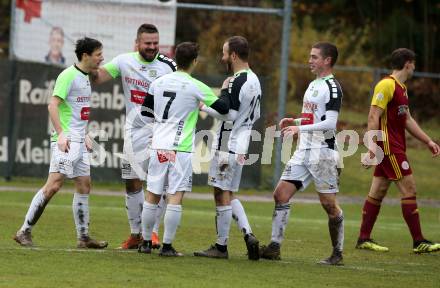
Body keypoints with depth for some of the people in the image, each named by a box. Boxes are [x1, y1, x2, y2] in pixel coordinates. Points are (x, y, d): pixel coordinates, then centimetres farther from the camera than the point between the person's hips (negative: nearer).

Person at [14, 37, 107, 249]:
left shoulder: (85, 78, 17)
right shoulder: (69, 75, -11)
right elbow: (53, 105, -17)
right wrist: (61, 134, -24)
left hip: (79, 142, 9)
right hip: (66, 141, -9)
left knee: (84, 186, 8)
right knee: (54, 185, -14)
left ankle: (83, 237, 13)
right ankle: (24, 232, -10)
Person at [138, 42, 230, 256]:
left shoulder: (158, 82, 7)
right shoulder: (196, 87, -7)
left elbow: (147, 112, 17)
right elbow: (223, 108, -2)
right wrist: (226, 91, 15)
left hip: (158, 147, 5)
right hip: (181, 149, -5)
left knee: (152, 196, 11)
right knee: (176, 197, -3)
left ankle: (146, 242, 19)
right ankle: (167, 246, -6)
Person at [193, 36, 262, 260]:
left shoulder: (237, 82, -18)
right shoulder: (254, 80, 12)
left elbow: (229, 114, -21)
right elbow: (256, 115, 19)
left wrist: (203, 107, -12)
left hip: (227, 146, -10)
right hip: (241, 145, 10)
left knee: (222, 194, -2)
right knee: (229, 195, 16)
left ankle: (221, 246, 3)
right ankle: (248, 235, 5)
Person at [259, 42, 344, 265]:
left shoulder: (332, 87, -10)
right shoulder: (313, 85, 18)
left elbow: (330, 123, -19)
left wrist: (300, 128, -23)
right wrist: (294, 121, 11)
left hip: (323, 152, -9)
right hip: (303, 151, 9)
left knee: (329, 204, -4)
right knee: (281, 194, 0)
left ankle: (337, 253, 7)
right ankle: (274, 247, 1)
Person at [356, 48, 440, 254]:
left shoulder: (401, 88, 18)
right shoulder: (386, 85, -13)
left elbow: (407, 120, 24)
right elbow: (373, 117, -18)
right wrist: (372, 145, -25)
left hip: (396, 147, 10)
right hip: (388, 146, -10)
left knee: (378, 192, 9)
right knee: (409, 189, -9)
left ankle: (364, 239, 11)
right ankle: (418, 242, -8)